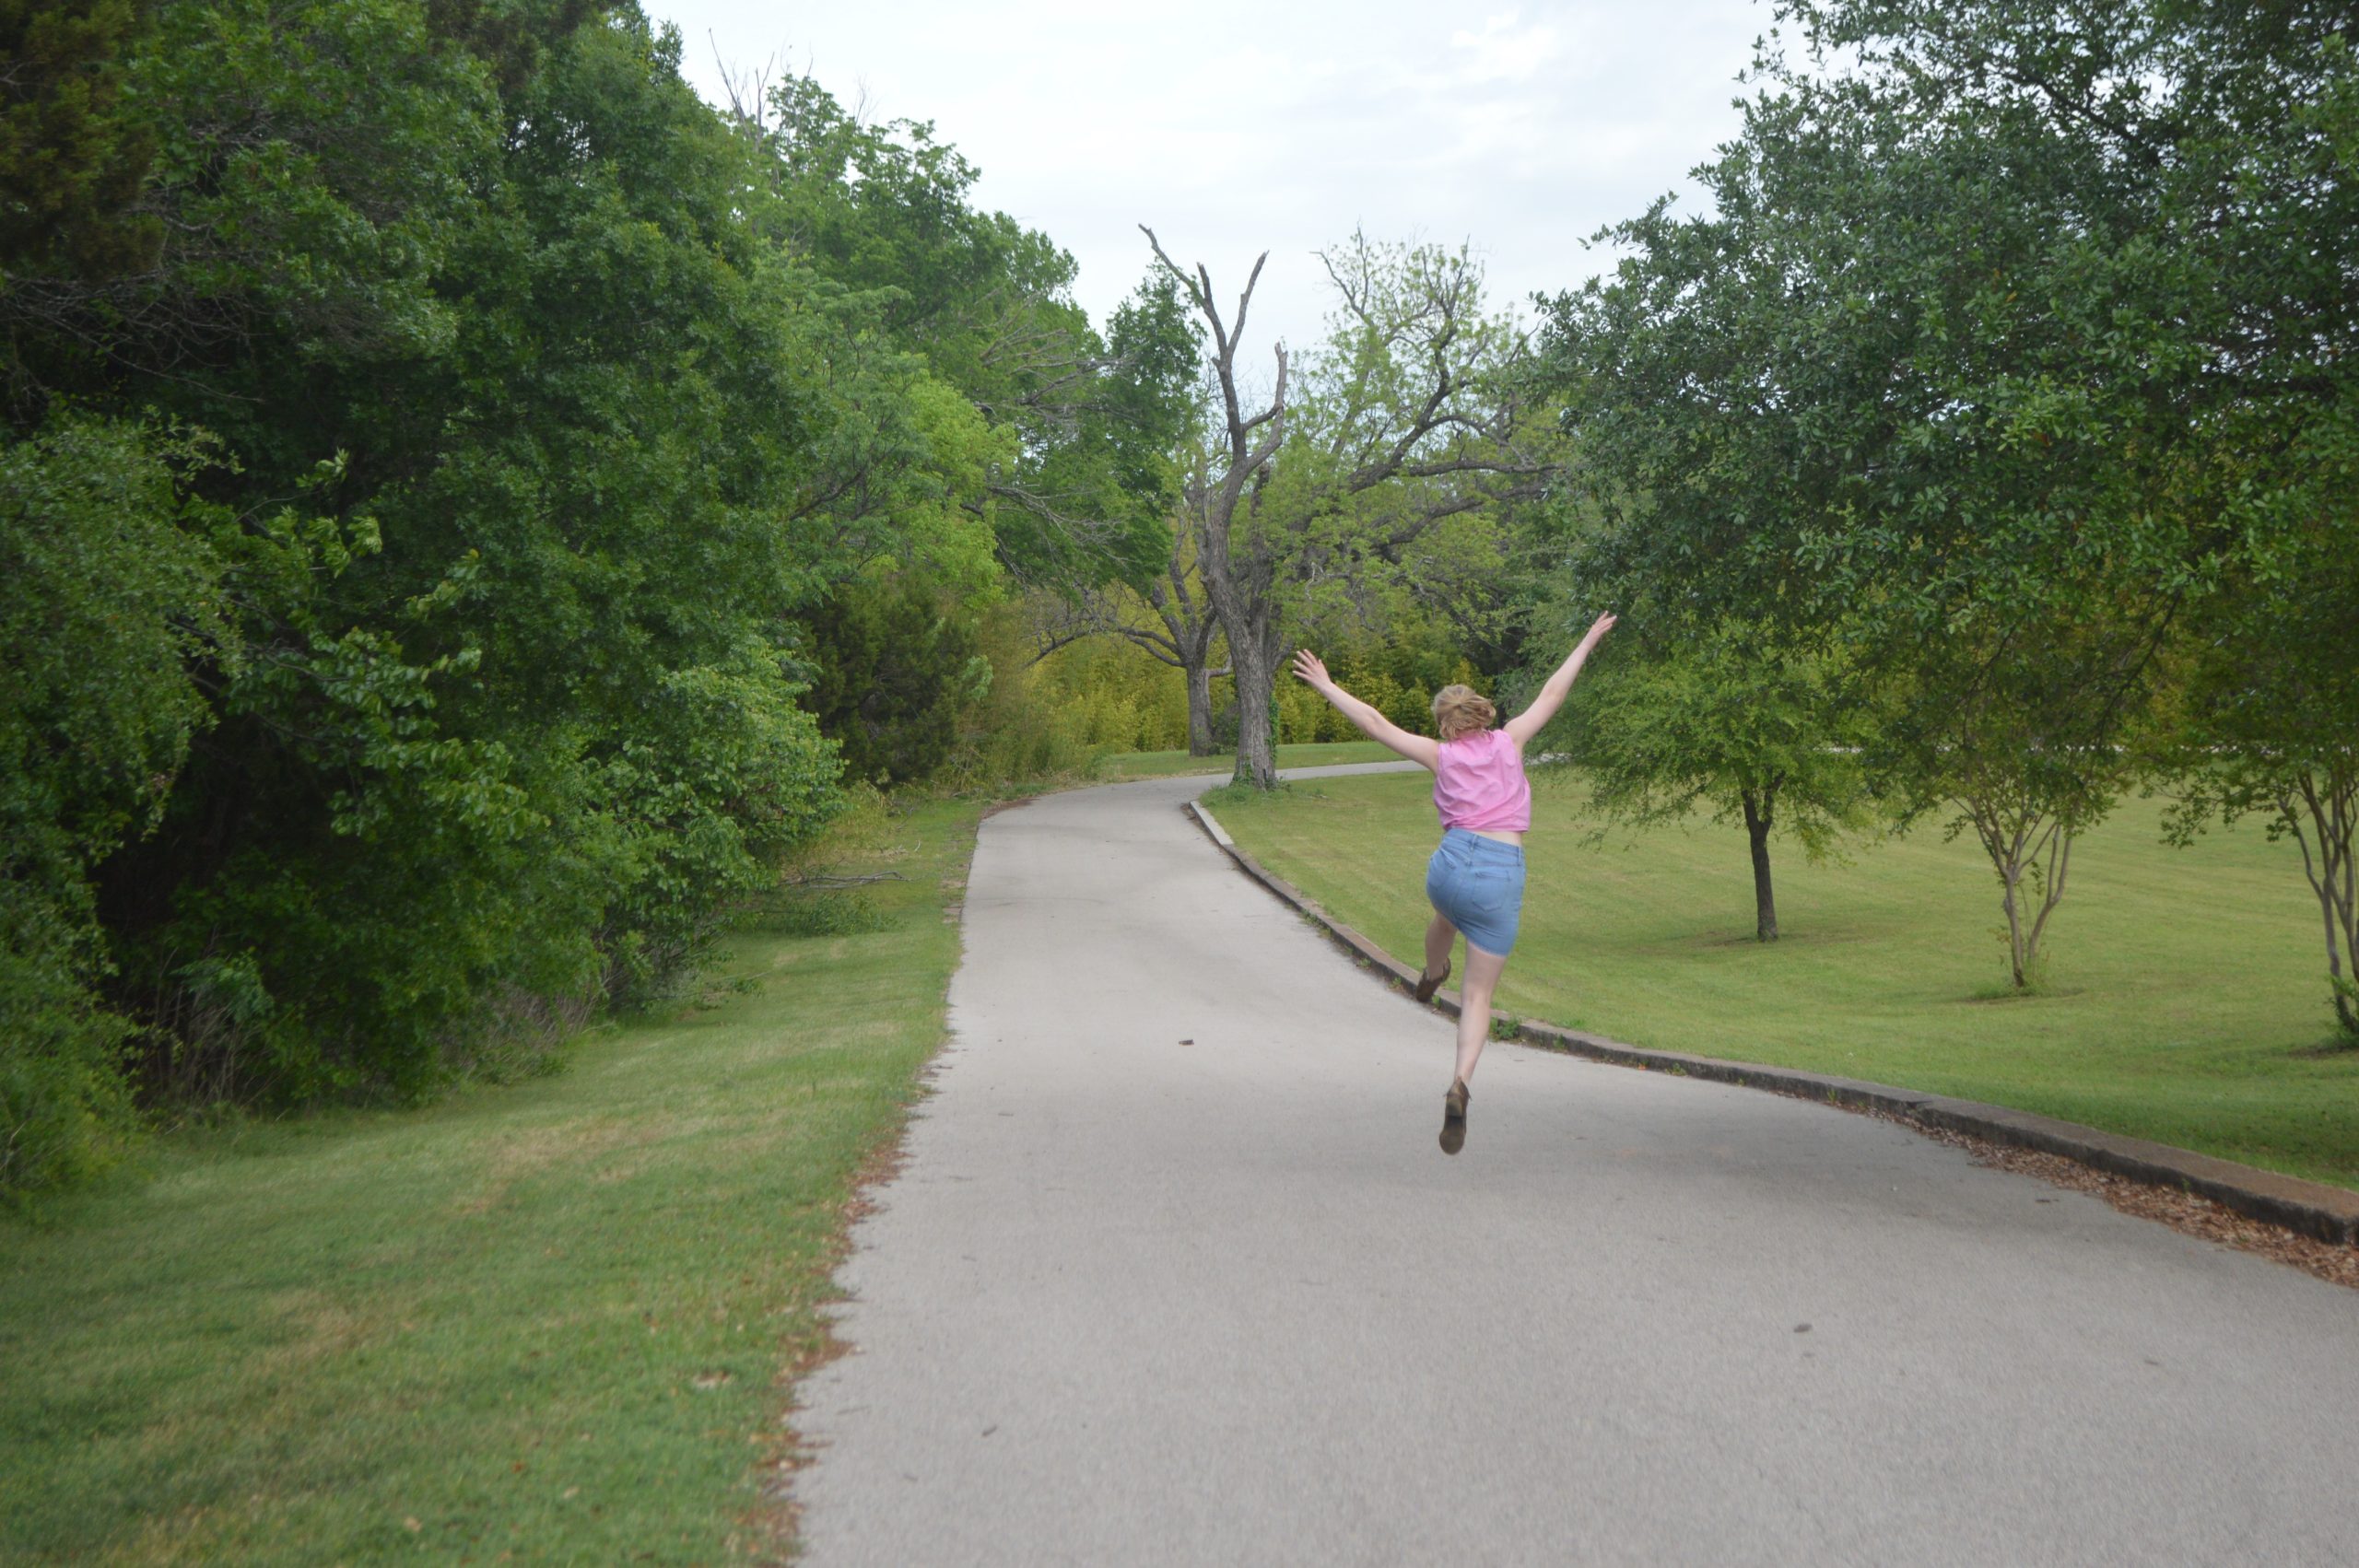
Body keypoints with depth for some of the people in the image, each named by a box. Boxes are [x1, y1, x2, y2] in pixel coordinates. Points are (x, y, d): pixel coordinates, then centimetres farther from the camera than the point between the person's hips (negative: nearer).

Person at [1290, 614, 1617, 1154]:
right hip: (1504, 874, -1)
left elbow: (1376, 724, 5)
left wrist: (1326, 687, 12)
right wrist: (1587, 644, 29)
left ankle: (1430, 977, 68)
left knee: (1446, 915, 41)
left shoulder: (1442, 755, 6)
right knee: (1479, 995, 3)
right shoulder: (1509, 742, 8)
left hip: (1452, 862, 1)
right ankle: (1460, 1083, -18)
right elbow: (1551, 695, 18)